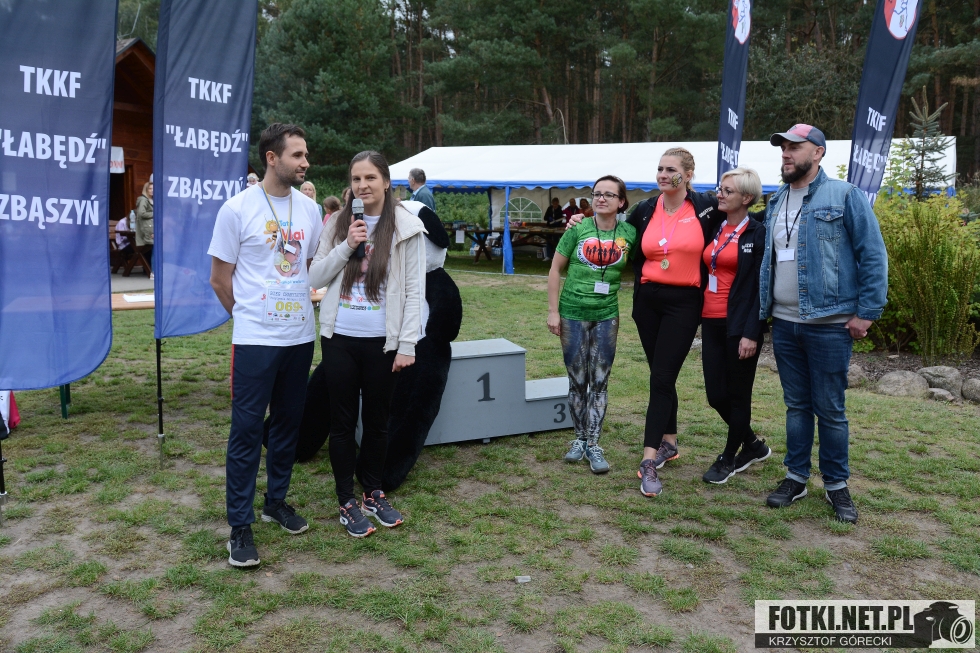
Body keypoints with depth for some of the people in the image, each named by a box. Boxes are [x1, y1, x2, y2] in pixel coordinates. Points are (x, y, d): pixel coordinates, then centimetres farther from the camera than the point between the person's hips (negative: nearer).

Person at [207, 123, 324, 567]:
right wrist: (252, 316, 6)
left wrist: (299, 308, 9)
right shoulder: (237, 209, -8)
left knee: (289, 422, 14)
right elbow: (219, 280, -2)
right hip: (255, 340, -5)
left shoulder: (309, 208, 6)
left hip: (301, 335, 5)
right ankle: (240, 526, 9)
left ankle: (276, 501, 31)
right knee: (246, 429, -1)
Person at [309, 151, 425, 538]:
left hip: (382, 341, -1)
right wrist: (346, 246, -12)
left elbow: (414, 290, -5)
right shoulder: (338, 224, 5)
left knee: (376, 419, 12)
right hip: (339, 338, 2)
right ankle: (347, 501, 22)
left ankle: (373, 492, 30)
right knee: (343, 420, 8)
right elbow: (315, 278, 2)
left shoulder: (406, 227, -3)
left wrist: (407, 344, -10)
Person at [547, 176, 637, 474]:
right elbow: (555, 270, -1)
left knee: (599, 383, 4)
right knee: (577, 381, 8)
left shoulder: (629, 233, -3)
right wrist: (553, 311, -4)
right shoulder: (578, 229, -6)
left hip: (606, 316, 1)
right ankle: (579, 438, 24)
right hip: (573, 314, -1)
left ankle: (594, 444, 13)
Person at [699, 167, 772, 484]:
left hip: (740, 325, -7)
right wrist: (700, 318, 8)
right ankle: (753, 445, 32)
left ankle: (729, 458, 22)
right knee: (715, 395, 9)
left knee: (738, 394, 6)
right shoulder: (714, 229, 12)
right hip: (711, 321, 7)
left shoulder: (758, 234, -7)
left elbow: (761, 287, -11)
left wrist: (751, 333, -16)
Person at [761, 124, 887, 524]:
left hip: (830, 324, -5)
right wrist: (765, 311, 14)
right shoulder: (775, 204, 12)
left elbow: (873, 255, -8)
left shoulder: (845, 196, -6)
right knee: (796, 405, 13)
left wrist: (867, 312, -11)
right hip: (784, 324, 5)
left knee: (830, 410, 3)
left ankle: (837, 485, 19)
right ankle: (796, 477, 25)